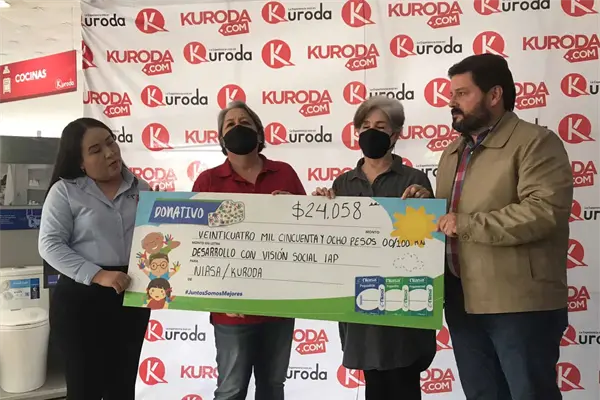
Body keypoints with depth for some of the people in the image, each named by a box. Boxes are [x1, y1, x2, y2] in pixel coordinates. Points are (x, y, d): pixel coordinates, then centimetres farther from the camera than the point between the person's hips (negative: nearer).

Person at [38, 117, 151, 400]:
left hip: (133, 298, 4)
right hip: (82, 299, -3)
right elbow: (50, 245, -11)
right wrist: (97, 275, -21)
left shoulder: (140, 189, 8)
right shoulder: (65, 190, -3)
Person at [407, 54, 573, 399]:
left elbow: (544, 211, -22)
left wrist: (466, 224, -21)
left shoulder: (536, 142, -8)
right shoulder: (454, 152, 16)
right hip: (462, 302, 8)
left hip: (519, 304, -7)